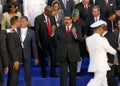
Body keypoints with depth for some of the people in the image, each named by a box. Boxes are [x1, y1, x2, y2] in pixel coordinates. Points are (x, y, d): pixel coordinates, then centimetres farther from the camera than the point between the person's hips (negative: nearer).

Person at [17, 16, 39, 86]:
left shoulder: (31, 32, 1)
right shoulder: (16, 31, 0)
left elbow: (34, 45, 3)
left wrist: (36, 57, 3)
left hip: (27, 55, 0)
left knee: (27, 72, 5)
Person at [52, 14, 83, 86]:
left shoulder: (77, 29, -1)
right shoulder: (59, 29, 3)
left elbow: (81, 39, -15)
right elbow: (55, 39, -7)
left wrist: (75, 35, -35)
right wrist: (53, 33, -27)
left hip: (73, 55, 1)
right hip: (63, 55, -1)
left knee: (73, 73, 15)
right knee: (63, 74, -4)